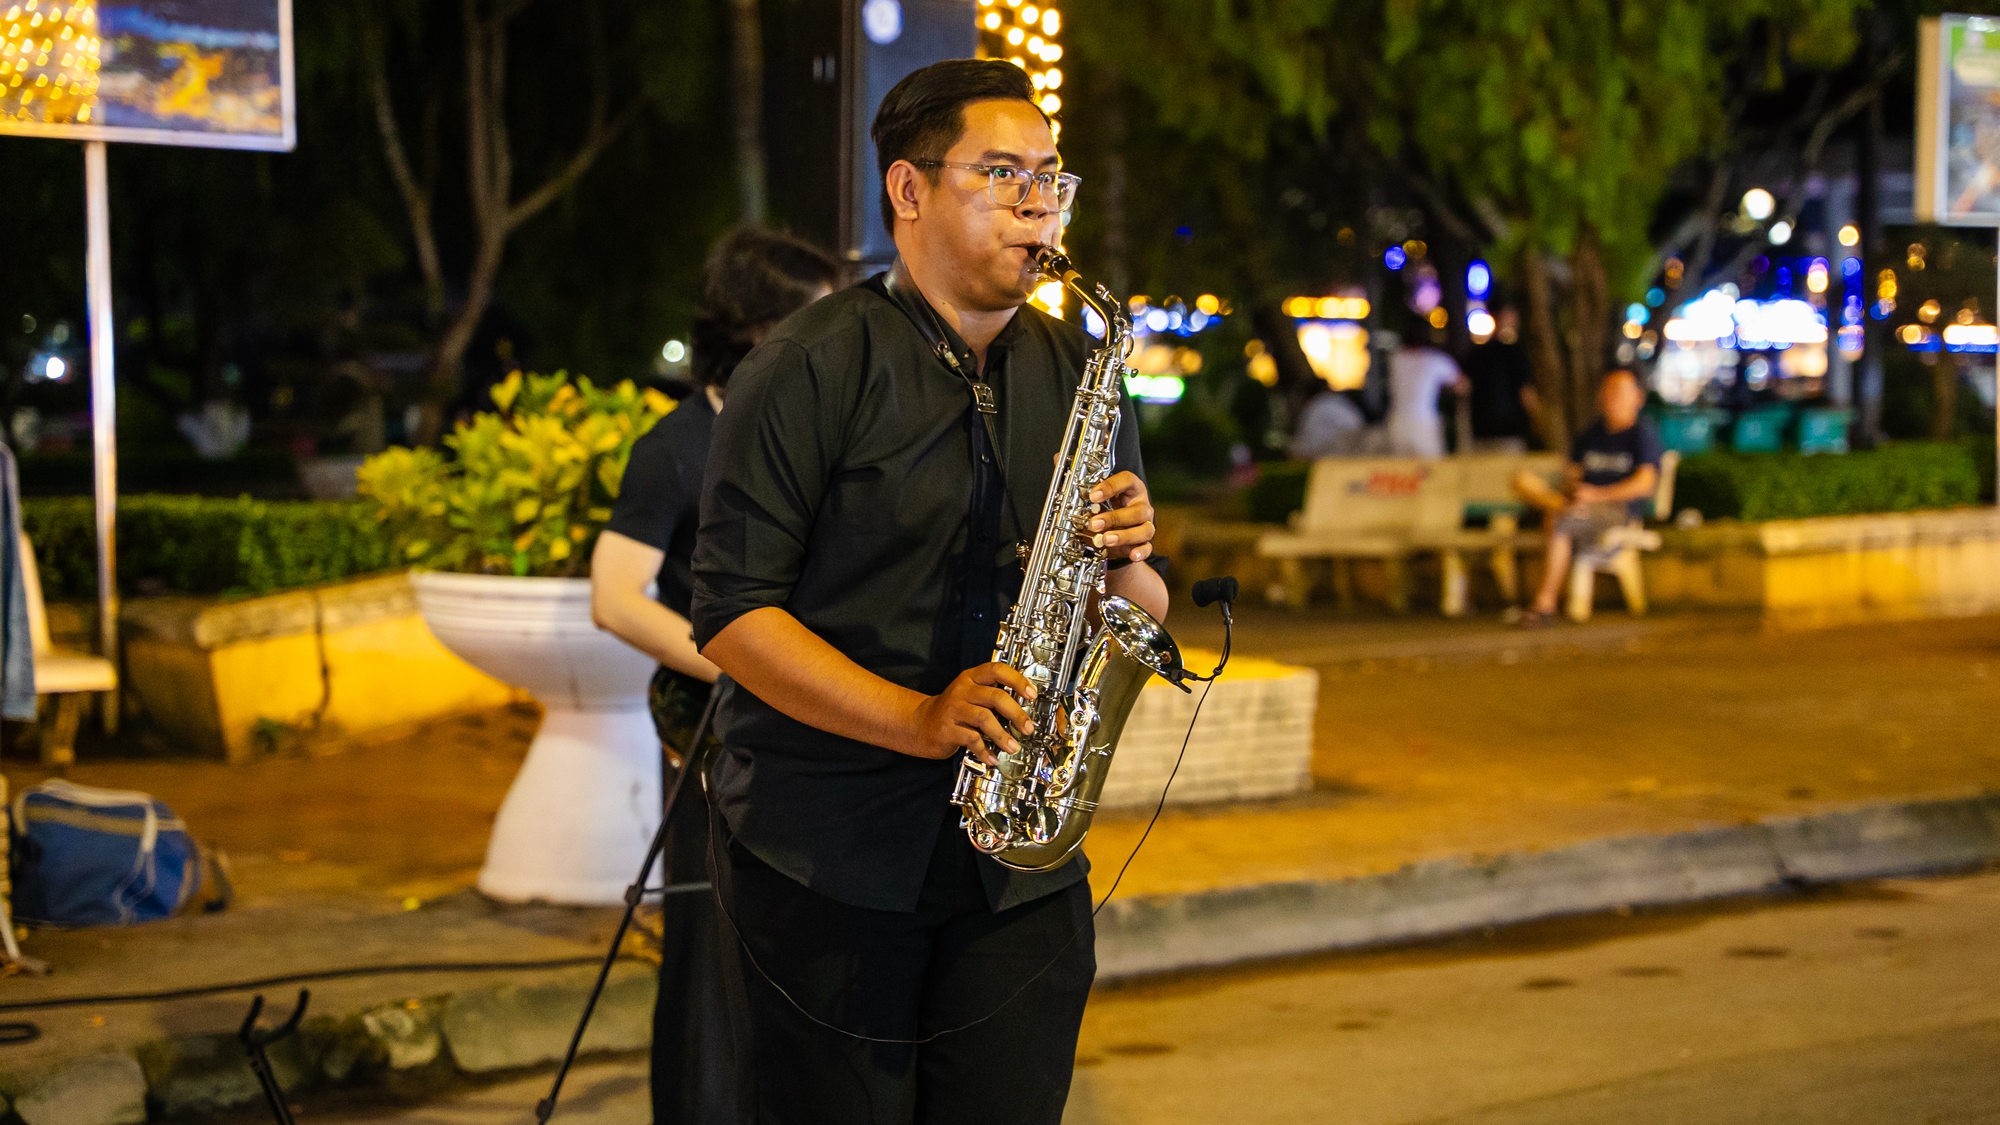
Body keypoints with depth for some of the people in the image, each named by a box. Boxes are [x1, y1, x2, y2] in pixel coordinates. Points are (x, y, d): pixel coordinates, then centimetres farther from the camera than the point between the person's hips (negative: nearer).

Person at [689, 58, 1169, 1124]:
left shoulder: (1077, 375, 13)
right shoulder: (813, 368, -4)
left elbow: (1141, 626, 17)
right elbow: (731, 610, -10)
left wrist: (1123, 564, -7)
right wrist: (917, 718, -20)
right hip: (825, 867, -4)